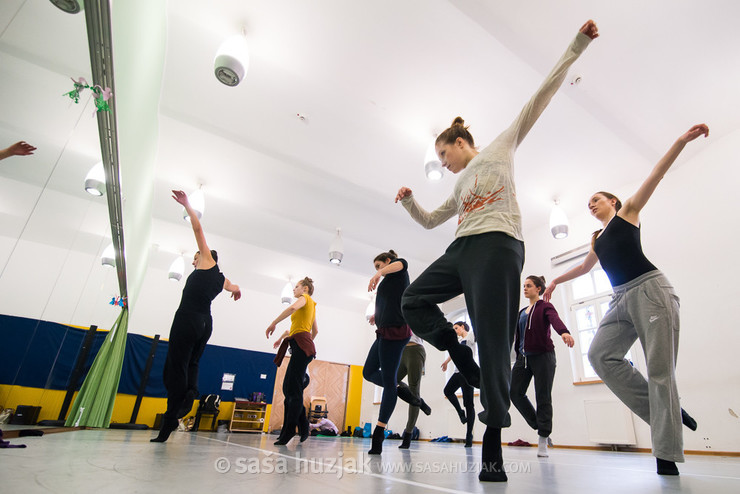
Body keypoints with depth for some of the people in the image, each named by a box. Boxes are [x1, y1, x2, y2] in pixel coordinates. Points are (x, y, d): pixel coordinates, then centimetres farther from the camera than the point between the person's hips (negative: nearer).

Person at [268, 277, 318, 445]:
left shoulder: (305, 298, 2)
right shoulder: (311, 306, 27)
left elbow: (293, 307, -22)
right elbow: (315, 330, 31)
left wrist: (273, 323, -18)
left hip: (301, 345, -9)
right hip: (304, 347, 9)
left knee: (293, 390, -11)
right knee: (288, 388, 8)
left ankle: (288, 432, -9)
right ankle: (303, 428, 9)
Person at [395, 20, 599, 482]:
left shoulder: (501, 148, 16)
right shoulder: (461, 186, 30)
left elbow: (540, 97, 10)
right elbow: (430, 220, 32)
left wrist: (576, 47, 6)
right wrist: (409, 201, 16)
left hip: (497, 245, -7)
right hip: (463, 248, 7)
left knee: (493, 340, -10)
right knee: (413, 300, -2)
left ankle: (493, 445, -2)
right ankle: (464, 362, 6)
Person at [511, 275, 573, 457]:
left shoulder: (545, 306, 1)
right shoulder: (521, 312, 19)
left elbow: (555, 320, -21)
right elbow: (514, 334, 19)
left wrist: (564, 332, -42)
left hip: (542, 355, -6)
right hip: (523, 357, 6)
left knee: (543, 397, -2)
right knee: (515, 392, -4)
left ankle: (543, 442, 6)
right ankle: (539, 426, 15)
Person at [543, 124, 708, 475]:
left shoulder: (628, 212, 12)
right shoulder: (598, 239, 26)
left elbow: (656, 176, 0)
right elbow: (585, 267, 39)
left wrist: (682, 140, -11)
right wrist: (556, 281, 43)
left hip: (650, 289, -6)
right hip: (621, 299, 6)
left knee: (659, 369, -10)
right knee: (600, 354, -14)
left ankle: (666, 457, -6)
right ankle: (667, 413, -5)